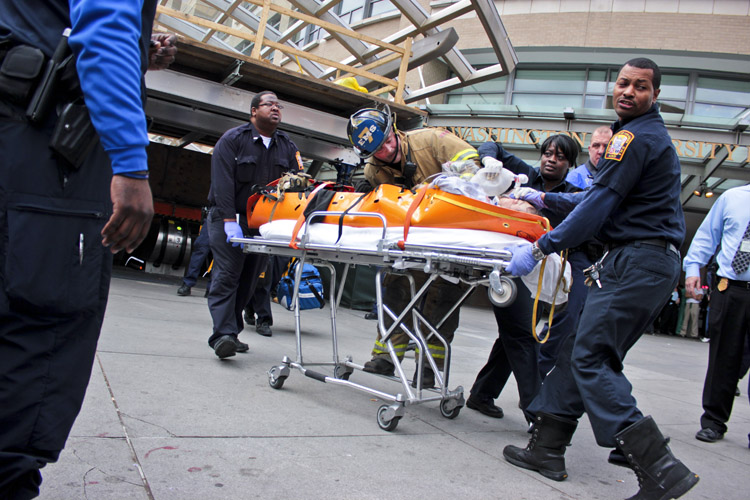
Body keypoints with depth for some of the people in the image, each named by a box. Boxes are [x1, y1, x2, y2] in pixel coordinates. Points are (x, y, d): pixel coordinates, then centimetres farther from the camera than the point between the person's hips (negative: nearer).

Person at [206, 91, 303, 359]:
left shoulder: (287, 146, 13)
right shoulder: (233, 139, -1)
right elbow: (223, 181, -11)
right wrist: (230, 220, -21)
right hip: (229, 219, -4)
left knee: (248, 281, 5)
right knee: (227, 274, -12)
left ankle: (230, 333, 13)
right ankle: (223, 334, -15)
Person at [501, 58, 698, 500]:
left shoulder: (636, 136, -9)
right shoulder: (652, 134, 24)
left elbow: (599, 206, -15)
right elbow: (602, 199, 29)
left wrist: (540, 248, -10)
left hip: (639, 263, -10)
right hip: (653, 263, 10)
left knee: (589, 358, -12)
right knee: (581, 350, 10)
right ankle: (547, 450, 16)